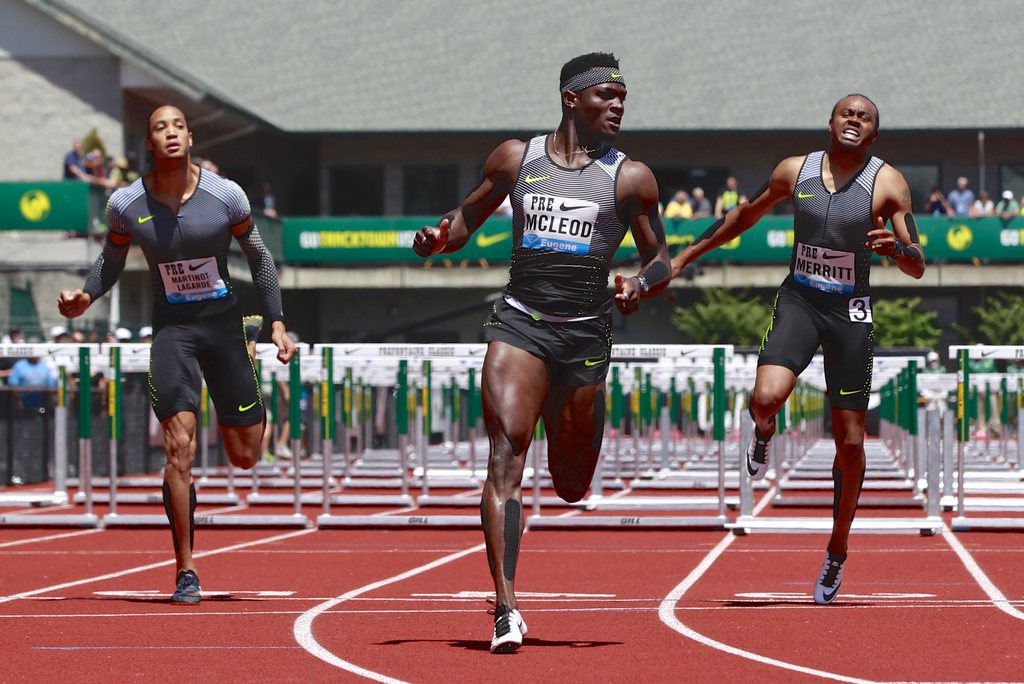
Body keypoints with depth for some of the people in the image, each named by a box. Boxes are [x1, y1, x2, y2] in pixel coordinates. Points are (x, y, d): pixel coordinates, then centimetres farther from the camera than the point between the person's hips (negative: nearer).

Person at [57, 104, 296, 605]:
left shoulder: (226, 196, -8)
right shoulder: (125, 205, -6)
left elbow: (258, 256, 6)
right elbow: (111, 261, 11)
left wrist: (276, 321, 3)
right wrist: (85, 296, -9)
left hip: (223, 320, 1)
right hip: (172, 327, -1)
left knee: (245, 457, 6)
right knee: (179, 449, -15)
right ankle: (186, 573, -7)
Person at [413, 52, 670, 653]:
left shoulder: (629, 178, 1)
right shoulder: (515, 158, 6)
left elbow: (661, 258, 6)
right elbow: (471, 215, 19)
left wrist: (642, 284, -17)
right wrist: (439, 237, -4)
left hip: (585, 334, 0)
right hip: (519, 322, 0)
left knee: (572, 487, 10)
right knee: (507, 451, -19)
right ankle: (506, 609, -24)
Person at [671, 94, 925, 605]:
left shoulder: (888, 184, -7)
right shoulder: (794, 172, 0)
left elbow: (918, 268, -8)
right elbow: (746, 215, 17)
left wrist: (897, 247, -31)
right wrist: (686, 256, 20)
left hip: (851, 312, -1)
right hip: (799, 300, 1)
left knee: (850, 442, 2)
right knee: (767, 397, -28)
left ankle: (838, 549, 21)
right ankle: (763, 432, 11)